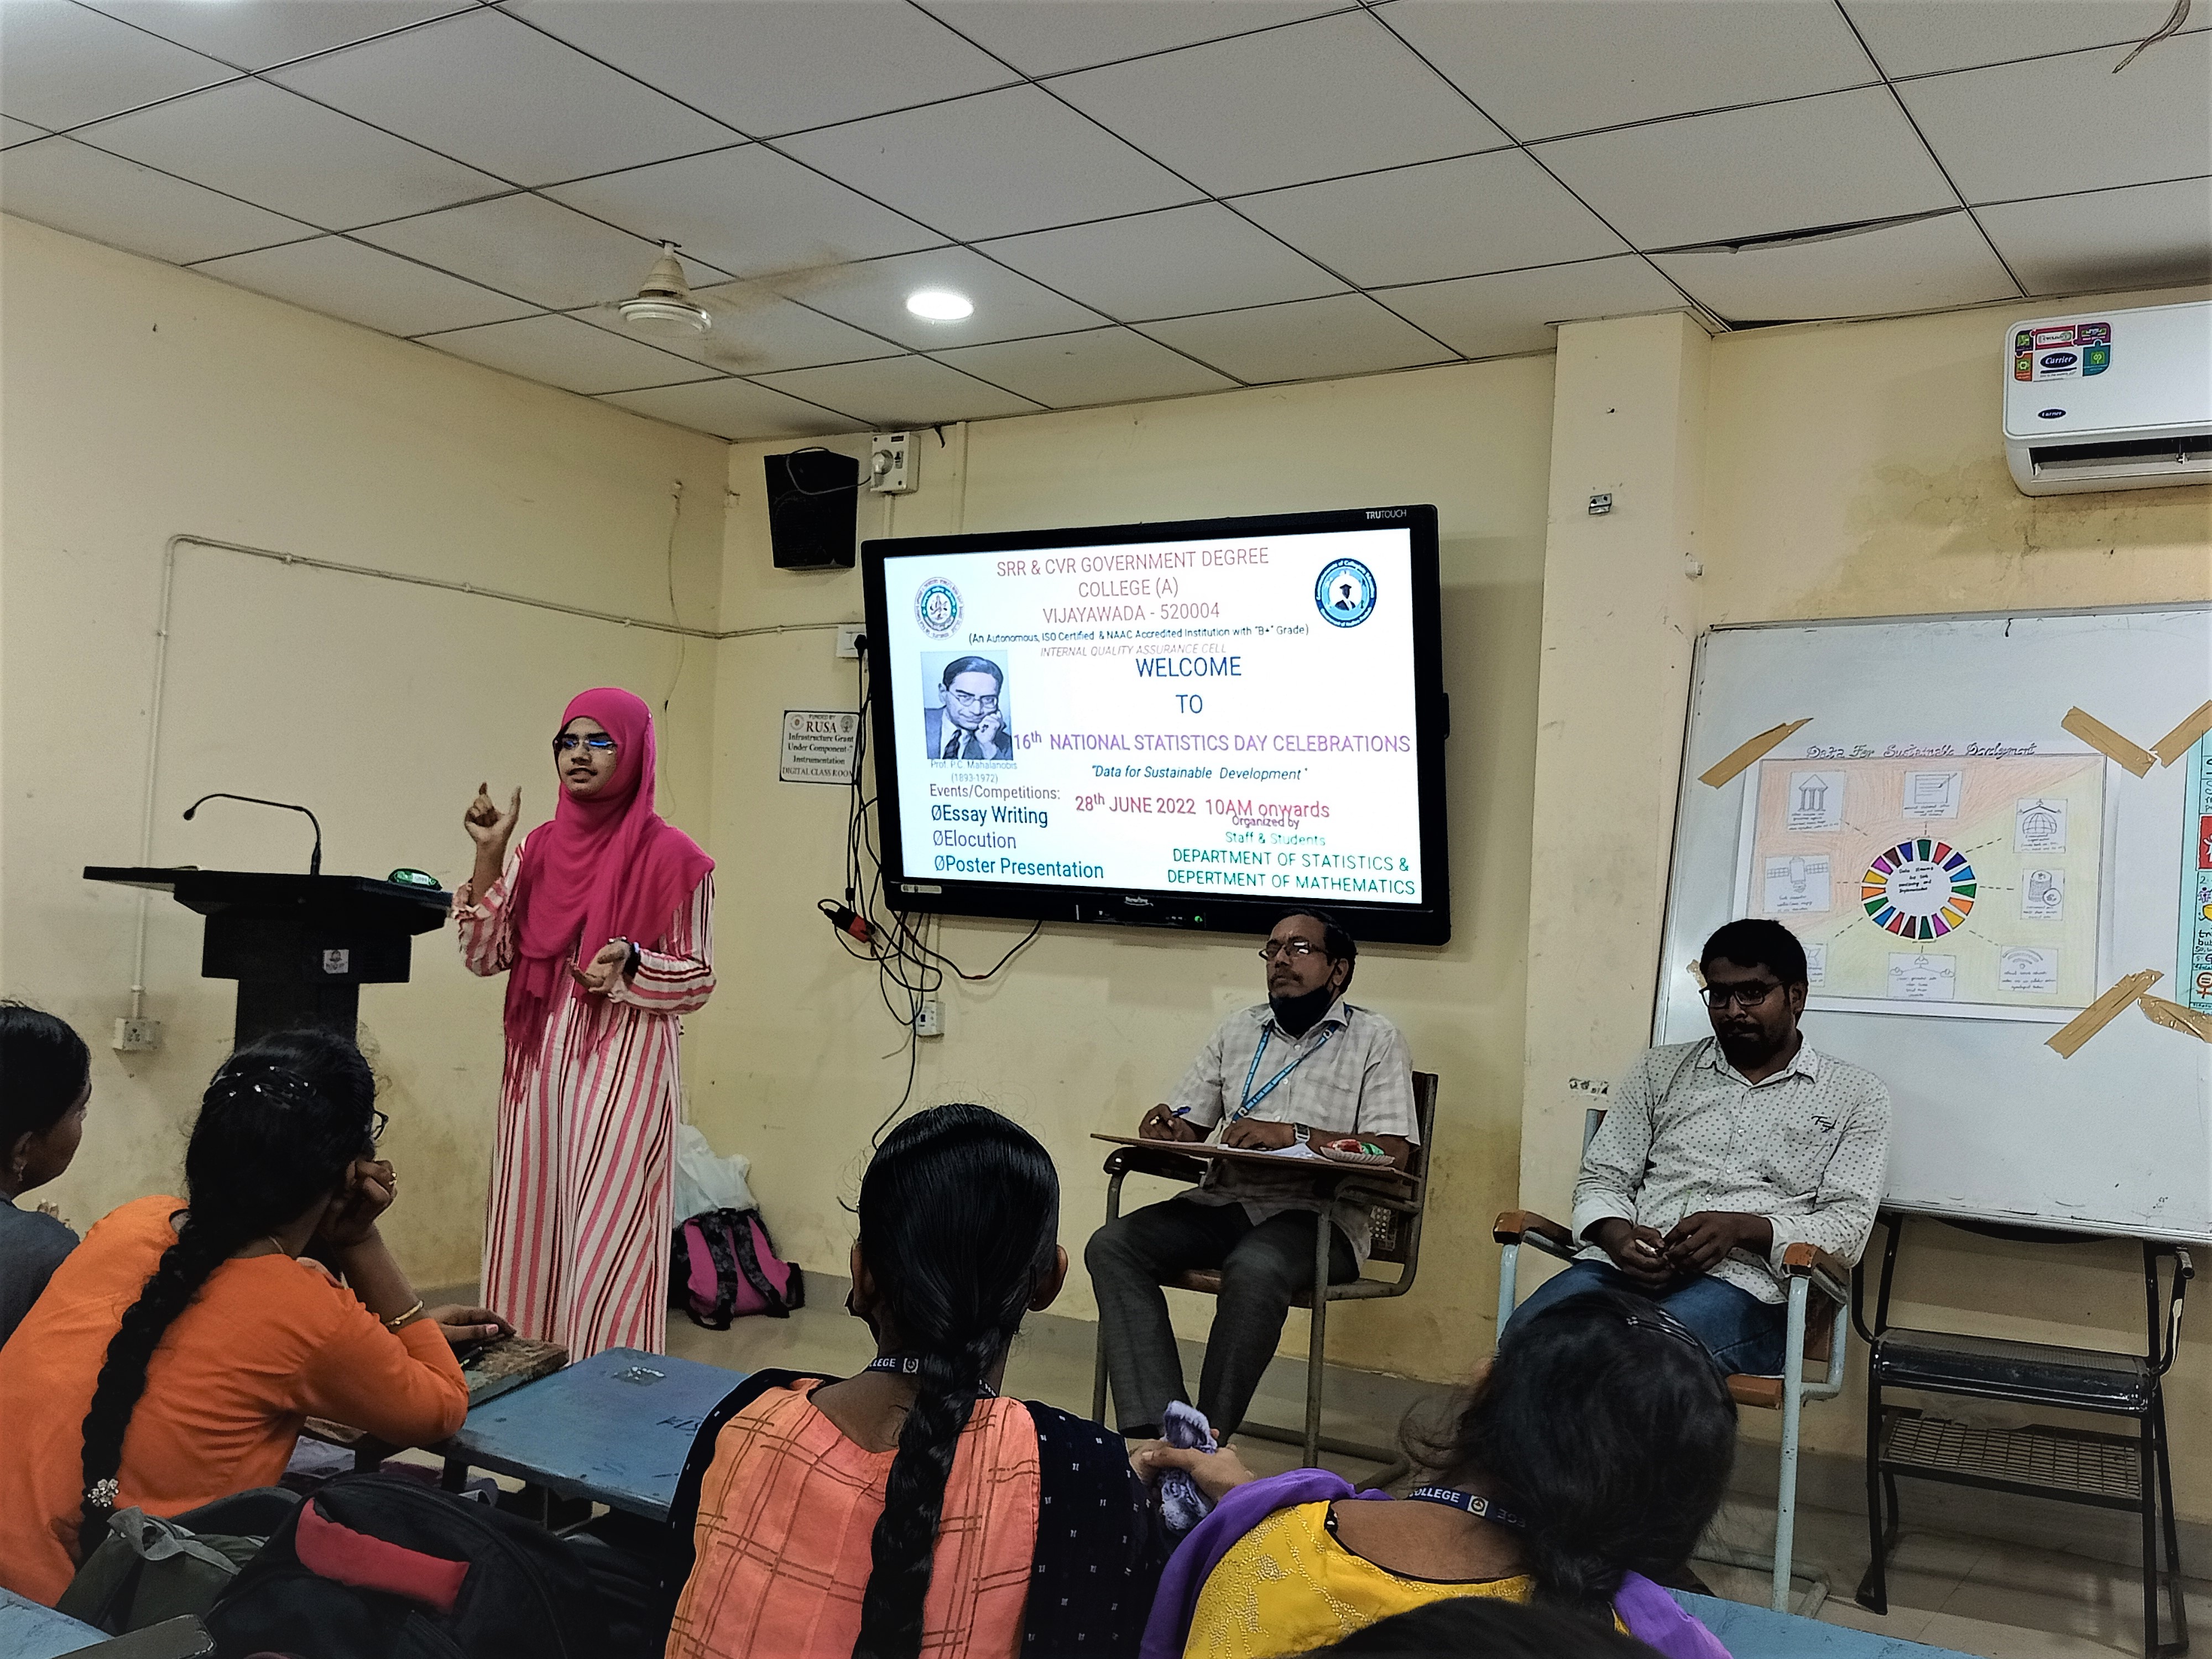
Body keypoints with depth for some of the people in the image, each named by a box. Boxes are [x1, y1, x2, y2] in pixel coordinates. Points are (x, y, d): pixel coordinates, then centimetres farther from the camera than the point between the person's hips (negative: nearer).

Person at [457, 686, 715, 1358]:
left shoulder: (670, 856, -5)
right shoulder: (540, 848, 10)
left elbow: (698, 978, -2)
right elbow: (486, 956, 6)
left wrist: (632, 965, -20)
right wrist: (488, 856, -2)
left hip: (623, 1067, -5)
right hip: (539, 1064, 5)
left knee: (606, 1244, -5)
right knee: (532, 1233, 9)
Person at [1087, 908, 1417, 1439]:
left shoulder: (1374, 1038, 5)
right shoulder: (1239, 1029, 21)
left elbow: (1393, 1153, -7)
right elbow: (1188, 1127, 19)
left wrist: (1293, 1134, -17)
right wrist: (1166, 1129, -6)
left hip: (1318, 1215, -5)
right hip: (1224, 1202, 5)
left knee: (1253, 1269, -38)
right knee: (1112, 1245, -20)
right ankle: (1154, 1434, -28)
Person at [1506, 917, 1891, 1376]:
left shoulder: (1855, 1095, 12)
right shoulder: (1661, 1070, 20)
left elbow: (1847, 1227, 3)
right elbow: (1602, 1180, 17)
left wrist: (1742, 1229, -15)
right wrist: (1617, 1236, -7)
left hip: (1743, 1287, -2)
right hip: (1627, 1267, 3)